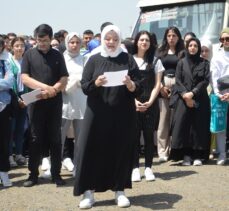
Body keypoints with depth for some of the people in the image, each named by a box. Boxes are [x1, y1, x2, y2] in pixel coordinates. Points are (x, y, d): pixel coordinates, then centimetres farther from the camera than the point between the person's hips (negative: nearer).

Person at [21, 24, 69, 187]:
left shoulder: (57, 55, 6)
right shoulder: (29, 54, 4)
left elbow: (64, 80, 1)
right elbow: (24, 78, -4)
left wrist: (51, 90, -17)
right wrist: (44, 87, -17)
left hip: (54, 103, 1)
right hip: (36, 102, 0)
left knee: (55, 139, 4)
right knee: (36, 139, 3)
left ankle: (56, 174, 11)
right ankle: (33, 174, 10)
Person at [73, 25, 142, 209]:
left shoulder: (128, 59, 4)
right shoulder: (94, 60, 5)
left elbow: (139, 87, 0)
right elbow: (84, 86, -1)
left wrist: (131, 85, -21)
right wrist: (95, 83, -20)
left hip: (123, 113, 0)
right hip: (98, 113, 0)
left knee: (122, 150, 3)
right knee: (93, 149, -3)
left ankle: (120, 190, 15)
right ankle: (89, 191, 5)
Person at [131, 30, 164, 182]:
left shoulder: (155, 61, 8)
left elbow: (157, 85, 4)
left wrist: (150, 102, -9)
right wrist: (134, 101, -11)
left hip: (150, 104, 1)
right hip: (133, 103, -1)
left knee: (149, 135, 3)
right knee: (134, 135, 0)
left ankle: (148, 168, 10)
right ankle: (135, 168, 6)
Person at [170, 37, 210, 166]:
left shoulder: (204, 63, 9)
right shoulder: (181, 63, 11)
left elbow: (206, 80, -1)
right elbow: (178, 81, 3)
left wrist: (193, 93, -13)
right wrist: (185, 95, -12)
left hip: (200, 100, 0)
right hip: (183, 99, 0)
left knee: (199, 126, -3)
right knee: (183, 125, -8)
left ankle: (198, 155, 1)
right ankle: (186, 155, -4)